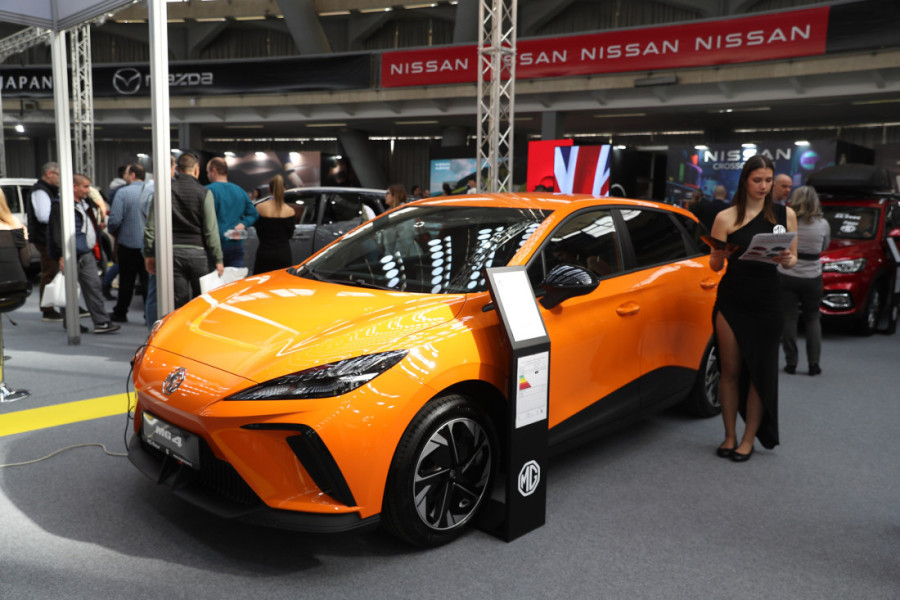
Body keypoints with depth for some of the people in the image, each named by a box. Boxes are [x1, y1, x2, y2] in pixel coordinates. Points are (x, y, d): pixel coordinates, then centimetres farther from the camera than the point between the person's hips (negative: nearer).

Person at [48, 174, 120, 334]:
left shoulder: (85, 204, 16)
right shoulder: (61, 206, -11)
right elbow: (57, 232, -14)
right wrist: (61, 255, -17)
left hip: (87, 254, 7)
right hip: (72, 255, -7)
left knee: (93, 286, 2)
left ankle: (101, 322, 1)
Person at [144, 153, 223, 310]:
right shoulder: (204, 193, -2)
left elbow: (150, 226, 4)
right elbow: (211, 230, -4)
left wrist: (149, 255, 11)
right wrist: (218, 259, 0)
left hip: (172, 251, 2)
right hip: (197, 251, -2)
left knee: (180, 302, 3)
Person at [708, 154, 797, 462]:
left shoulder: (785, 214, 5)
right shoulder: (726, 218, -1)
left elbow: (792, 260, 9)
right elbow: (715, 266, -1)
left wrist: (787, 259, -15)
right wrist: (720, 251, -23)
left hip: (766, 303, 2)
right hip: (731, 302, -1)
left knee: (761, 371, 4)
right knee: (730, 370, 4)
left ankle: (749, 439, 14)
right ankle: (730, 436, 16)